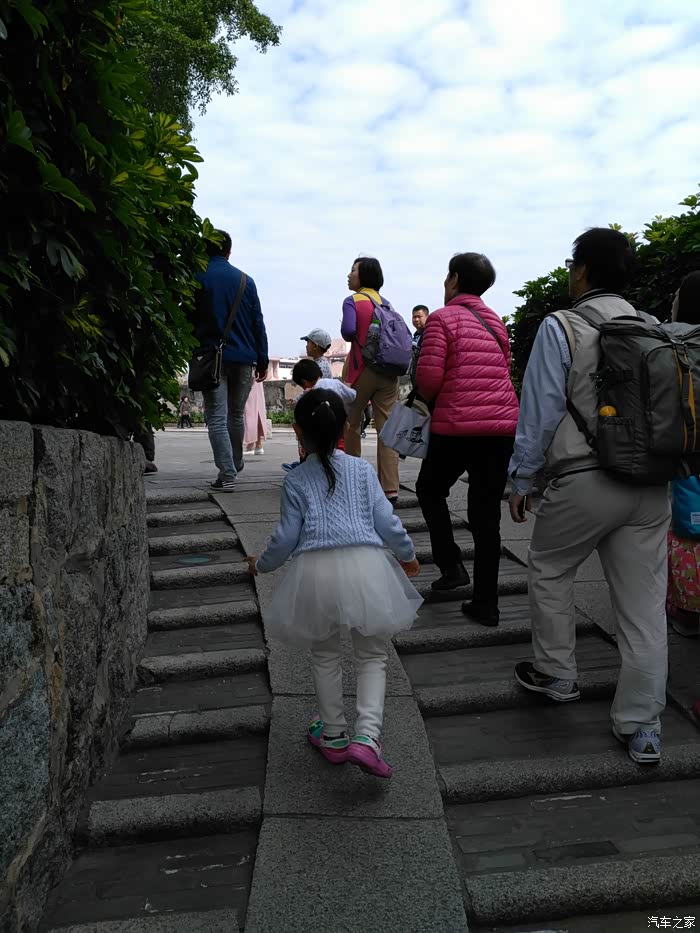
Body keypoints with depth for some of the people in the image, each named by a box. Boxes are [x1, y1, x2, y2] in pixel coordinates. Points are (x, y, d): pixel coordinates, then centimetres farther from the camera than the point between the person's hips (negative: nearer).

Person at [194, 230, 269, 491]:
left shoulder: (198, 278, 0)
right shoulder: (245, 280, 8)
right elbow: (258, 322, 7)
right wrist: (262, 360, 11)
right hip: (243, 358, 3)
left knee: (217, 418, -4)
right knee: (236, 415, 16)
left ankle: (227, 474, -13)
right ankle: (235, 466, 29)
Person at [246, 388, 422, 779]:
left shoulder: (295, 481, 7)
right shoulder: (362, 469, 9)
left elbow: (286, 538, 5)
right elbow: (386, 521, 6)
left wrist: (261, 564, 24)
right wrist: (407, 554, 24)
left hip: (314, 570, 0)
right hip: (364, 564, 0)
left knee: (325, 654, 21)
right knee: (373, 654, 14)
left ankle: (334, 735, 29)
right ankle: (367, 734, -1)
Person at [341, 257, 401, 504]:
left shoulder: (353, 301, -5)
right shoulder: (386, 303, 11)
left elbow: (348, 330, -21)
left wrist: (353, 339, 0)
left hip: (363, 370, -4)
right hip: (388, 372, 4)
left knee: (352, 426, 13)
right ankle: (390, 490, -5)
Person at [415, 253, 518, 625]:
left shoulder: (442, 318, -3)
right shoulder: (496, 322, 15)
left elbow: (428, 376, -12)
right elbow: (503, 373, 16)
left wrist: (427, 398, 9)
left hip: (457, 426, -5)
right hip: (502, 425, 5)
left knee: (430, 489, 21)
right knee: (487, 513, 9)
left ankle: (451, 566, 13)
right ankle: (486, 603, 14)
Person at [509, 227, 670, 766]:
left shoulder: (560, 328, -6)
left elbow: (540, 411, -7)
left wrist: (521, 480, 1)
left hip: (585, 481, -5)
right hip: (652, 485, 5)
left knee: (548, 570, 20)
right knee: (644, 602, 9)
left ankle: (557, 676, 30)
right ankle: (642, 729, 17)